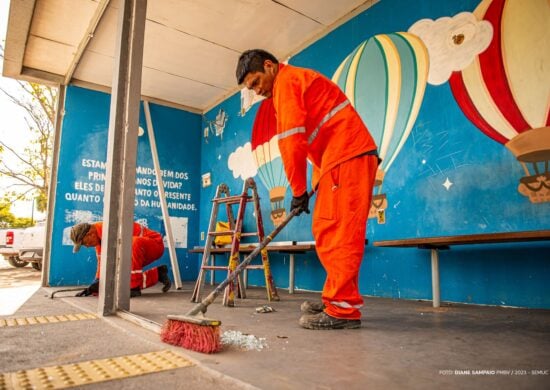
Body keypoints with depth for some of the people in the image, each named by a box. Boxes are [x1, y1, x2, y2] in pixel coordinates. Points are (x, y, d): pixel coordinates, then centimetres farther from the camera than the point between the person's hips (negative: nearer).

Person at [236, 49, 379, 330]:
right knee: (327, 231, 9)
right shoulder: (298, 80, 28)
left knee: (337, 233, -12)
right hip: (346, 159, 10)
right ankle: (338, 301, 14)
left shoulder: (286, 81, -4)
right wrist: (318, 181, 17)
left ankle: (343, 309, -8)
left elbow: (292, 141, -14)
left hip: (347, 158, -10)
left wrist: (298, 191, -7)